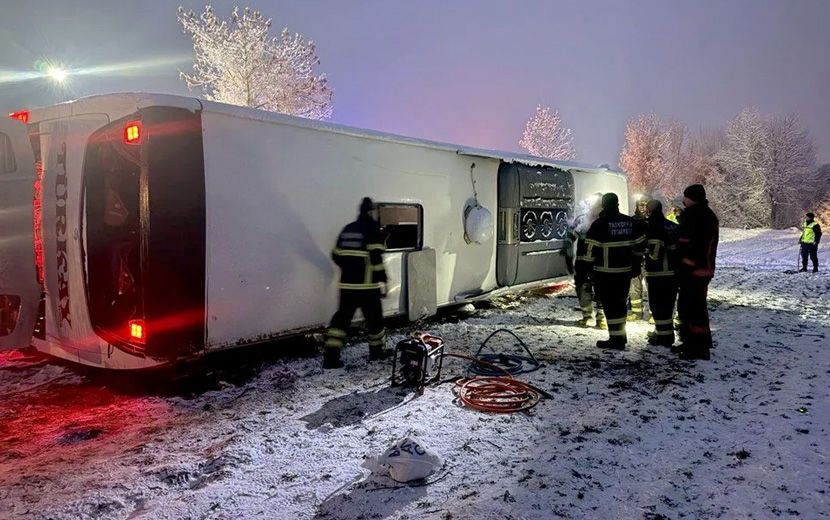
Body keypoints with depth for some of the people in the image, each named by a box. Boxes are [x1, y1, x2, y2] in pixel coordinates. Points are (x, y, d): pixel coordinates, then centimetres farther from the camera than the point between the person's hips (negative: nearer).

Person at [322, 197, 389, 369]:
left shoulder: (347, 229, 12)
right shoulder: (372, 229, -7)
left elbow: (336, 255, 16)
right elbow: (376, 257, -16)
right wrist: (382, 281, -11)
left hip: (347, 284, 6)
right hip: (367, 285, -5)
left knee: (342, 316, 8)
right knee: (374, 318, 12)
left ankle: (330, 355, 1)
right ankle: (376, 351, 26)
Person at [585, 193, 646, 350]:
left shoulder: (600, 224, -13)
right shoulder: (631, 222, 6)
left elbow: (591, 249, -16)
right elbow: (640, 244, 12)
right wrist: (634, 261, 24)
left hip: (605, 272, -6)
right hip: (625, 270, 6)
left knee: (610, 304, 1)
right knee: (620, 302, 18)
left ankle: (615, 339, 2)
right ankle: (621, 335, 29)